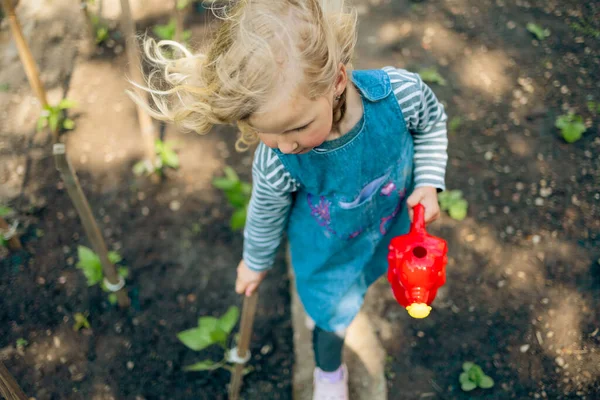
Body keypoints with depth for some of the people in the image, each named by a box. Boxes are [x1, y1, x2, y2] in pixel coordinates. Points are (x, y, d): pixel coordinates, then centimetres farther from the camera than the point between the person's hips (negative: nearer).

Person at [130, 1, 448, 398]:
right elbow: (266, 216, -13)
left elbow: (432, 123, -11)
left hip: (392, 222, 2)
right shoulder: (276, 165, -37)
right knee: (335, 314, 18)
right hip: (330, 250, -2)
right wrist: (256, 262, 5)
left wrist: (428, 184, -21)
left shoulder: (400, 93, -37)